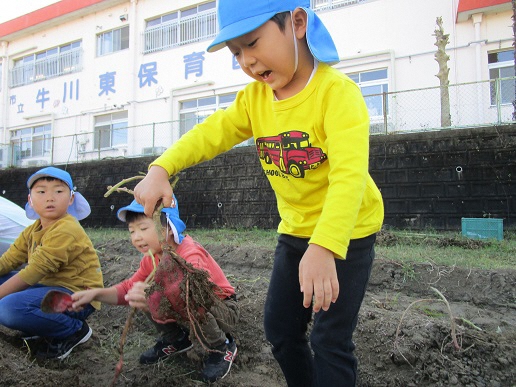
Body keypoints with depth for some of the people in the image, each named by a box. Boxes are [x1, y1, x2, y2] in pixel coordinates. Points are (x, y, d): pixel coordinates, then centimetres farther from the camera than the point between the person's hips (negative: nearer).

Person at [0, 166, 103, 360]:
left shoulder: (66, 231, -20)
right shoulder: (32, 230, 10)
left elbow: (35, 272, -22)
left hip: (77, 296, -9)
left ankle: (74, 330, -5)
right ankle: (47, 328, 11)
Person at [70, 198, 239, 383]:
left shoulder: (190, 255, -32)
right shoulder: (152, 258, -6)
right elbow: (129, 287, -2)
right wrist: (95, 294, -19)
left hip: (224, 309, -7)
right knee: (144, 296, -8)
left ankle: (222, 347, -6)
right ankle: (176, 339, 13)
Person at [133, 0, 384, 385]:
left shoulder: (337, 90, -23)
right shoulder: (254, 98, -2)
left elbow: (349, 173, -34)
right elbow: (210, 133, -8)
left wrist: (323, 247, -45)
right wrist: (161, 169, -25)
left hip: (348, 233, -6)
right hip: (295, 230, 7)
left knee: (330, 340, -3)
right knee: (280, 328, 16)